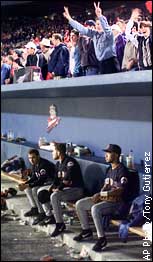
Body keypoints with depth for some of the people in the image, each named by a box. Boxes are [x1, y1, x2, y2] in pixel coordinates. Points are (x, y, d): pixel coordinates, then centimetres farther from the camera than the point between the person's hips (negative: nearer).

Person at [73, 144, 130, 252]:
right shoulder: (109, 169, 16)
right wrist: (99, 194, -5)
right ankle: (86, 230, 15)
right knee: (79, 204, 3)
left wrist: (100, 195, -23)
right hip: (105, 198, 10)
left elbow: (119, 191, -21)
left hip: (117, 201, -10)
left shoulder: (122, 170, -15)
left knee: (95, 208, -35)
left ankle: (102, 238, -25)